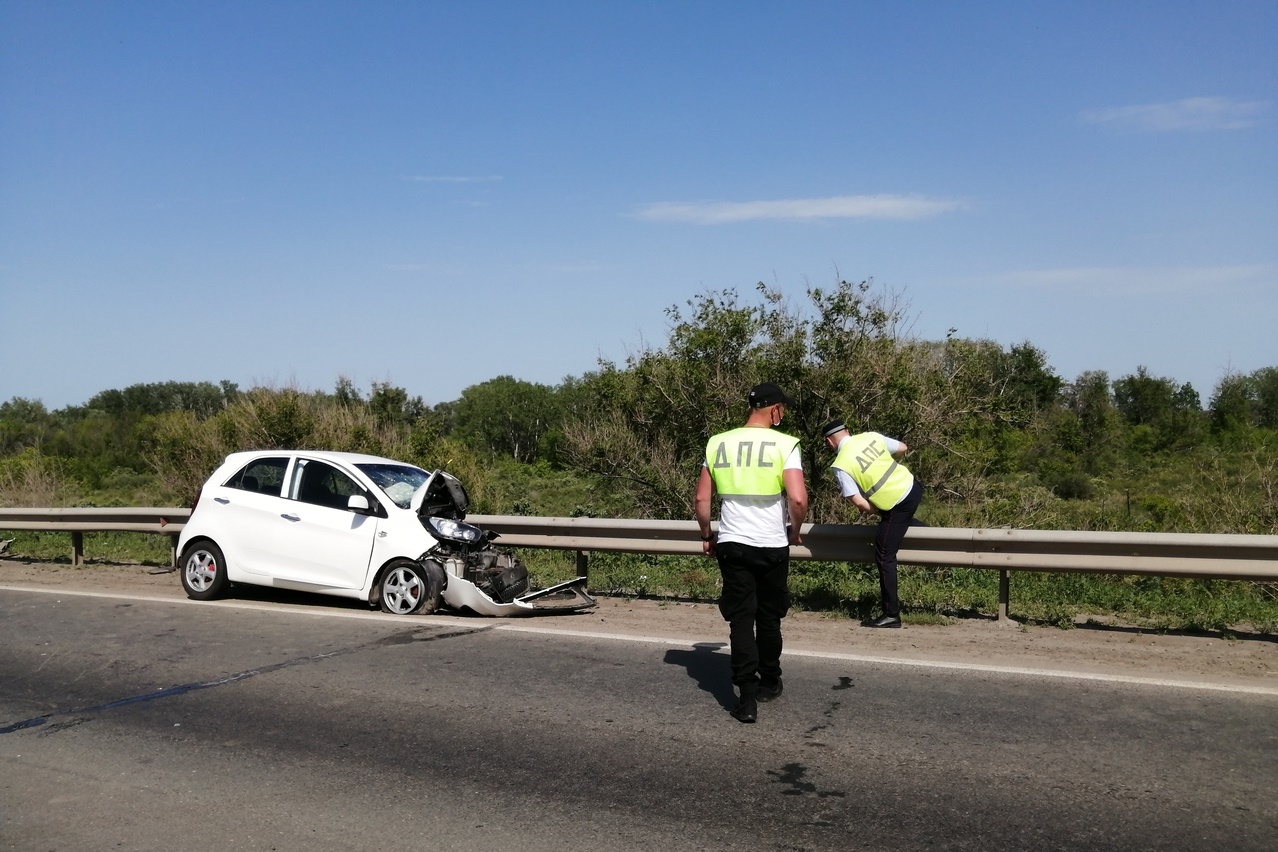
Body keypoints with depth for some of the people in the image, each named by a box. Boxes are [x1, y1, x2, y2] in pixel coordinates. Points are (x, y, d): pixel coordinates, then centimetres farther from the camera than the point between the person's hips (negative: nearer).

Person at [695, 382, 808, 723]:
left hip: (731, 544, 2)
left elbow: (701, 499, 4)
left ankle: (747, 697, -5)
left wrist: (707, 536, 18)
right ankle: (769, 683, 33)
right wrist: (795, 530, 1)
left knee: (741, 619, 3)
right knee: (769, 618, 16)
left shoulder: (718, 444, 2)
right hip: (772, 546, -1)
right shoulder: (783, 444, -9)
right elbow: (798, 499, -18)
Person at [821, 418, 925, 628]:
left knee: (884, 557, 6)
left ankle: (891, 614, 11)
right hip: (912, 486, 7)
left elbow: (859, 503, -16)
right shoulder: (871, 436, 2)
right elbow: (903, 448, 14)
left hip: (897, 506, -7)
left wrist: (870, 510, 6)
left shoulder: (841, 465, -14)